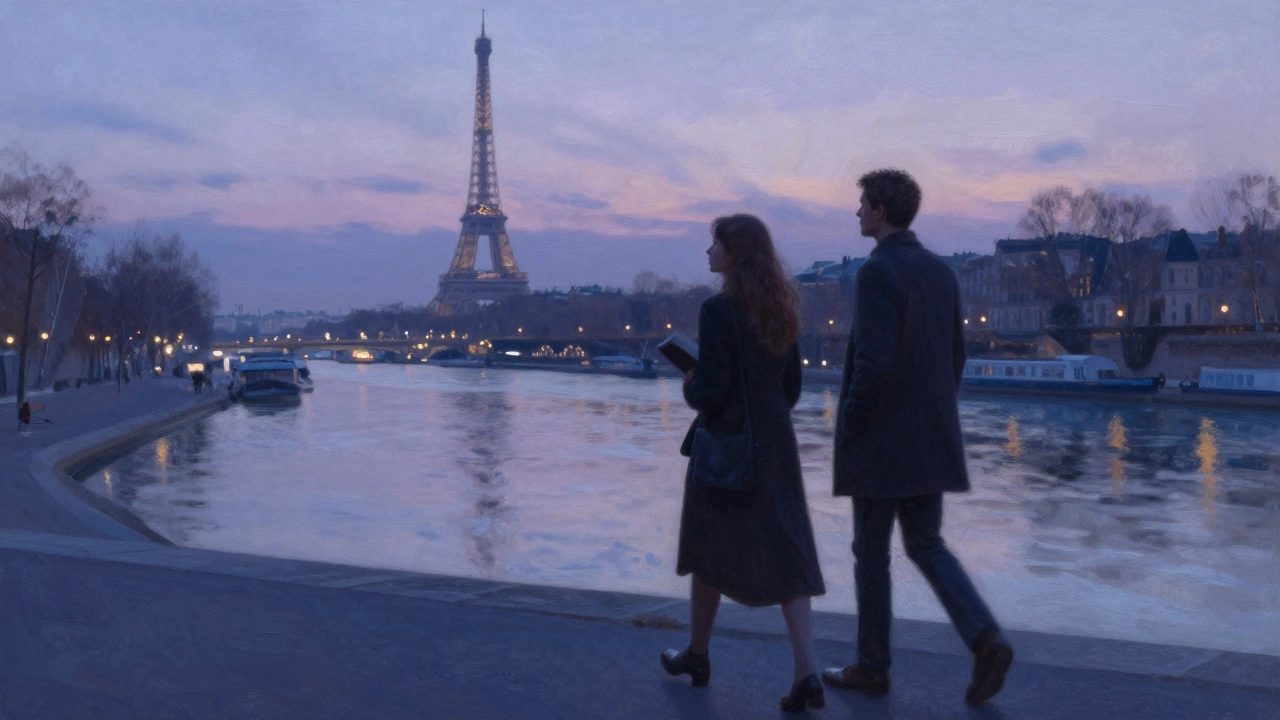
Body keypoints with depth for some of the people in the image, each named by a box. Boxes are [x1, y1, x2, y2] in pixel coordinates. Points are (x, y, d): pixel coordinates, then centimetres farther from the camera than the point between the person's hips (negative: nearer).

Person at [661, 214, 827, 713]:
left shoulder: (719, 310, -15)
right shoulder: (782, 310, 7)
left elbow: (711, 391, -19)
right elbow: (791, 388, 12)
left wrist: (690, 387, 2)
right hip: (776, 445, 6)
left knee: (708, 552, 14)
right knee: (784, 557, 4)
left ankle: (697, 655, 31)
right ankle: (806, 674, -6)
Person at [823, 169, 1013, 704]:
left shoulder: (876, 273, -16)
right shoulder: (941, 271, 10)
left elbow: (875, 364, -23)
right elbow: (956, 356, 13)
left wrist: (848, 427, -11)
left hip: (881, 442, -7)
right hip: (932, 439, 7)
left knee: (870, 551, 7)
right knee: (926, 546, 15)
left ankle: (871, 666, 19)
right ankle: (985, 640, -2)